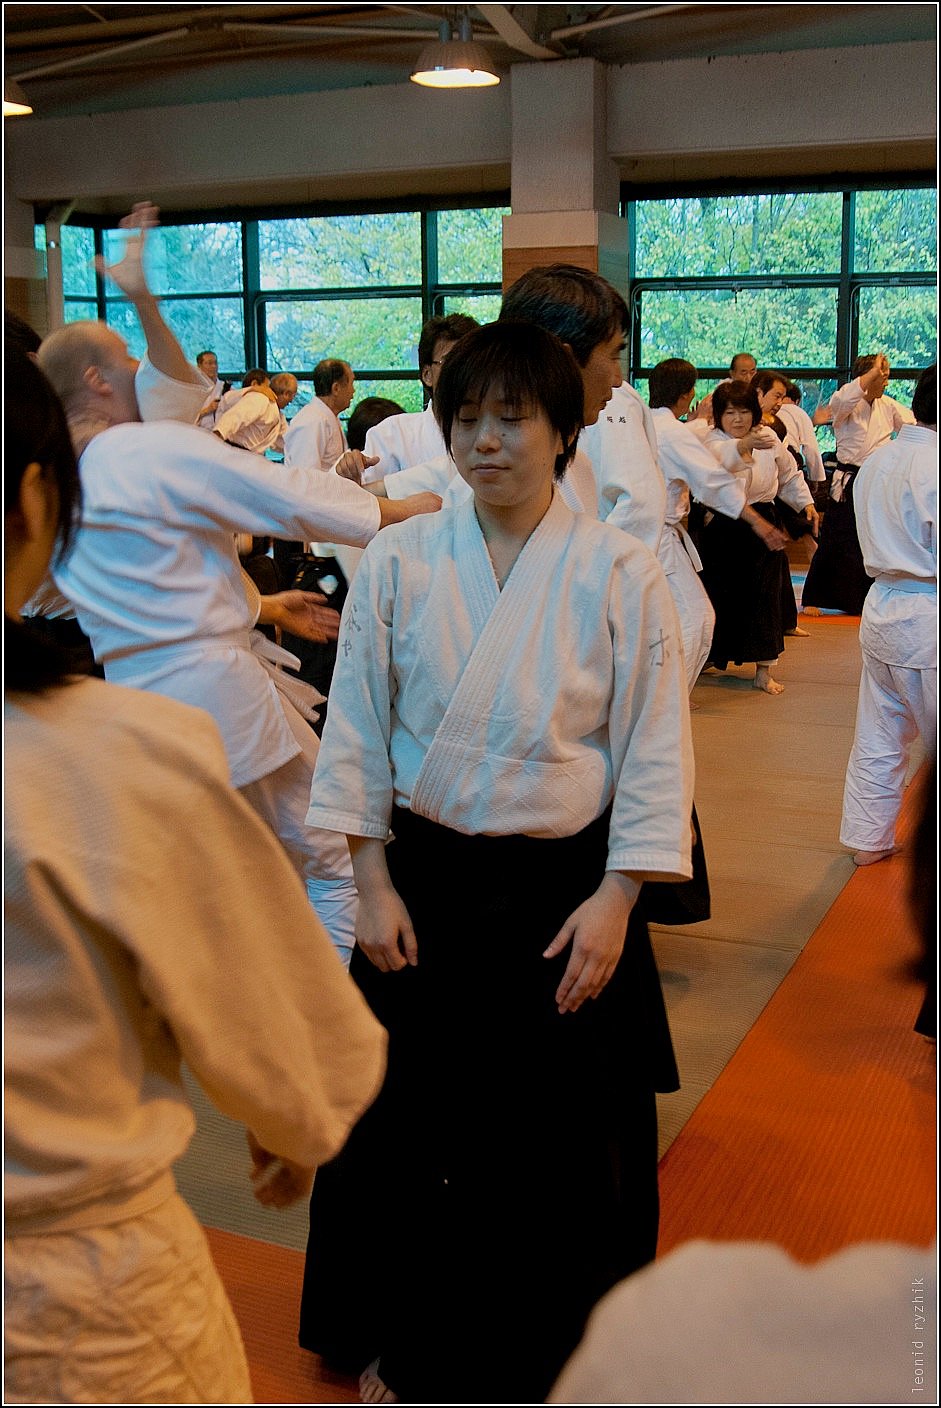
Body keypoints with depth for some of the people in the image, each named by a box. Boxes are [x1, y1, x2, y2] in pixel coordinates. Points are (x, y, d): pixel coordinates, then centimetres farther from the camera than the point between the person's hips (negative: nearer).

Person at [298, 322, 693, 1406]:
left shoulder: (619, 573, -7)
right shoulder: (399, 565, -3)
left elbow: (654, 749, -4)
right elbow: (358, 729, 2)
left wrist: (613, 900, -9)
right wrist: (374, 884, -1)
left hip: (564, 890, -1)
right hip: (425, 882, 2)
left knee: (562, 1139, 9)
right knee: (405, 1119, 11)